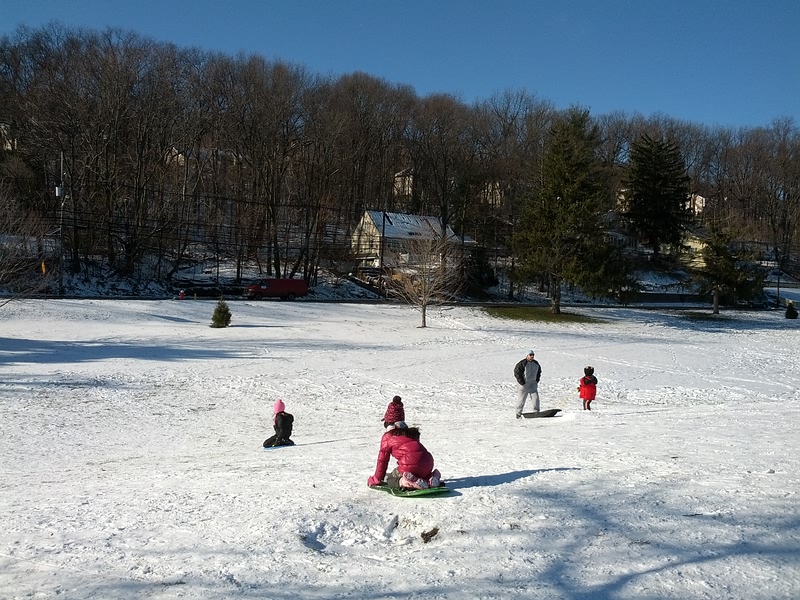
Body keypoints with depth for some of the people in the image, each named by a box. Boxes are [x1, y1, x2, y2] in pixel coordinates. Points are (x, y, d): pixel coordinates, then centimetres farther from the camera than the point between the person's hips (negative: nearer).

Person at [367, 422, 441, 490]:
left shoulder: (387, 437, 13)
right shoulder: (413, 433, 28)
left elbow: (382, 460, 16)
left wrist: (377, 479, 29)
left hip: (410, 465, -6)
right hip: (428, 465, 6)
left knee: (391, 479, 17)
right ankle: (431, 479, 1)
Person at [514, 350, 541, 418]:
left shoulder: (536, 363, 7)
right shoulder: (522, 364, -13)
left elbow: (539, 372, 23)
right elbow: (516, 372, -12)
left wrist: (537, 380, 11)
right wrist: (521, 382, -14)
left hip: (533, 384, 5)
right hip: (524, 384, -5)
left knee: (535, 398, -2)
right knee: (521, 399, 0)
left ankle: (536, 412, 6)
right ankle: (518, 413, 10)